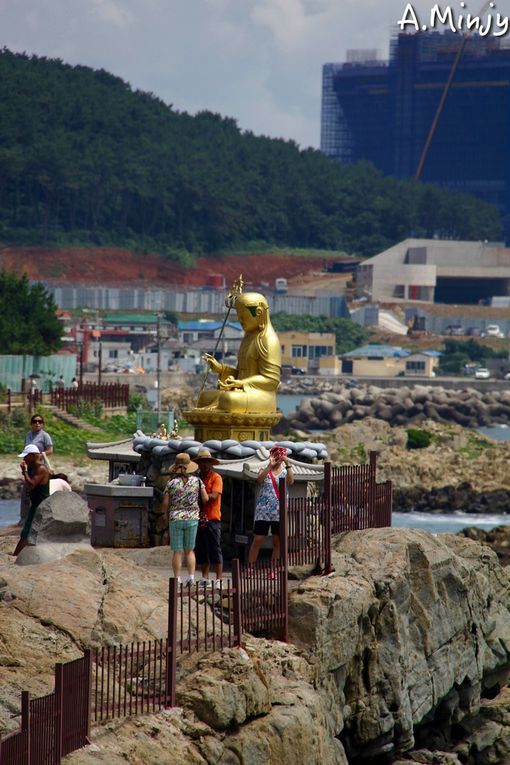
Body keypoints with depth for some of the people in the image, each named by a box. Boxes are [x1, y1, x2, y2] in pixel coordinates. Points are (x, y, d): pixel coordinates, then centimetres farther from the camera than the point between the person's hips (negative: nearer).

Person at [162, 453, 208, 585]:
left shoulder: (172, 483, -5)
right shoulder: (197, 481, -1)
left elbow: (165, 503, -5)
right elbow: (205, 499, 0)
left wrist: (167, 512, 16)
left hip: (176, 519, -1)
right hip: (192, 519, 1)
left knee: (177, 551, 4)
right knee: (189, 550, 13)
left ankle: (177, 579, 1)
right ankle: (191, 576, 0)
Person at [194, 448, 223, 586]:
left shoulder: (216, 478, -2)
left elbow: (214, 496, -14)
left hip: (212, 519, -6)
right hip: (199, 519, 6)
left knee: (215, 549, -6)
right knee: (201, 550, 8)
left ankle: (219, 579, -5)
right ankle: (204, 577, 14)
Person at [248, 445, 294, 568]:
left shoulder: (285, 472, 9)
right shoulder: (264, 470, 8)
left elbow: (290, 482, -13)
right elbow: (259, 479, -14)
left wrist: (287, 464, -20)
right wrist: (270, 465, -23)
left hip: (279, 512, 1)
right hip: (263, 511, -1)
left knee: (277, 542, 4)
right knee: (257, 540, -5)